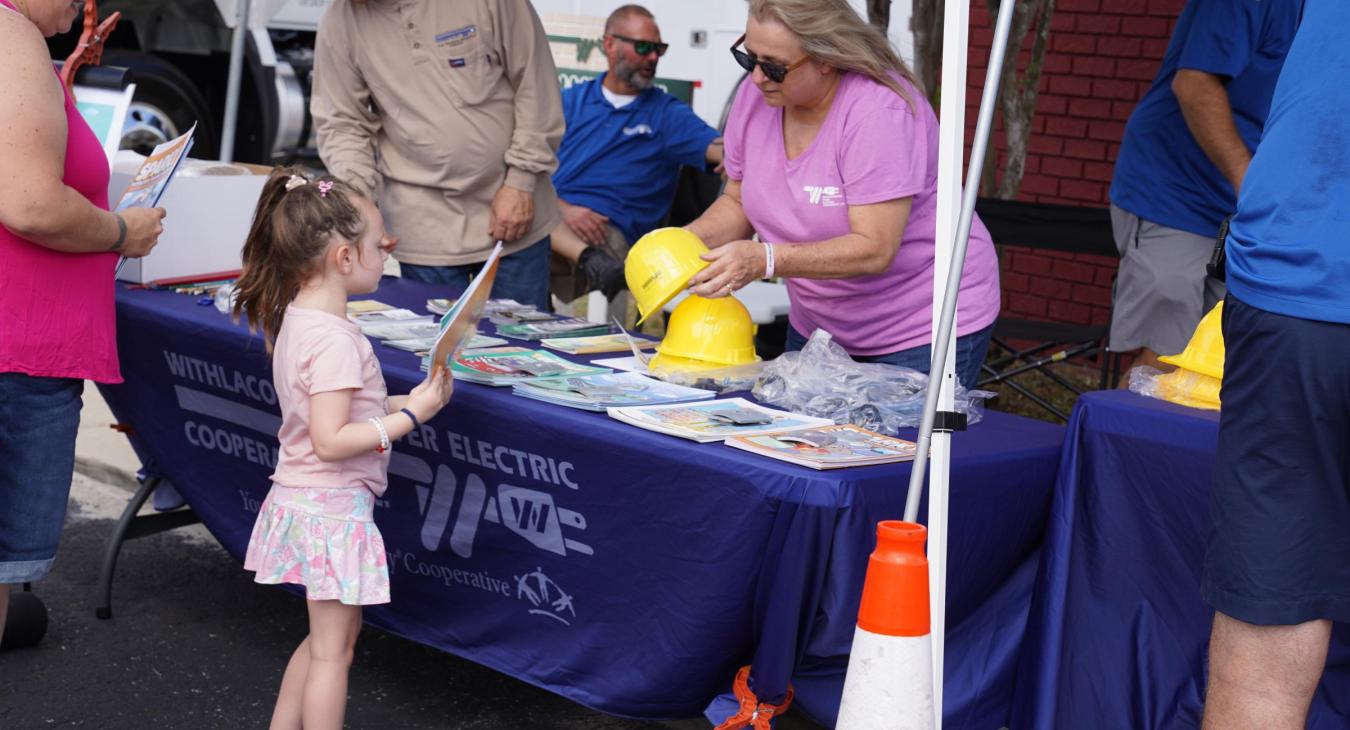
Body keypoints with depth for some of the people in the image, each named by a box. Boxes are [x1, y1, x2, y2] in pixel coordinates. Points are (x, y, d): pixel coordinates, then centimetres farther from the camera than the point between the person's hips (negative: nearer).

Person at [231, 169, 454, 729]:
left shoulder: (295, 318, 6)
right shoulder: (335, 341, -23)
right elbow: (330, 441, -27)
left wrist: (400, 403, 6)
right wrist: (410, 415, -21)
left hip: (301, 501, 10)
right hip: (333, 510, -10)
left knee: (327, 638, 22)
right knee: (332, 651, 2)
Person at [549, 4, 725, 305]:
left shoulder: (667, 113, 13)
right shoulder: (571, 100, 18)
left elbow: (719, 149, -4)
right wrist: (563, 208, -13)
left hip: (609, 230, -3)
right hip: (548, 214, 4)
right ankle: (588, 257, -43)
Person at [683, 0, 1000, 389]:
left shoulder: (880, 110, -26)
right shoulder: (754, 97, -6)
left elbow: (875, 249, -30)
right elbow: (738, 203, 8)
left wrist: (765, 259, -38)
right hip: (819, 327, 7)